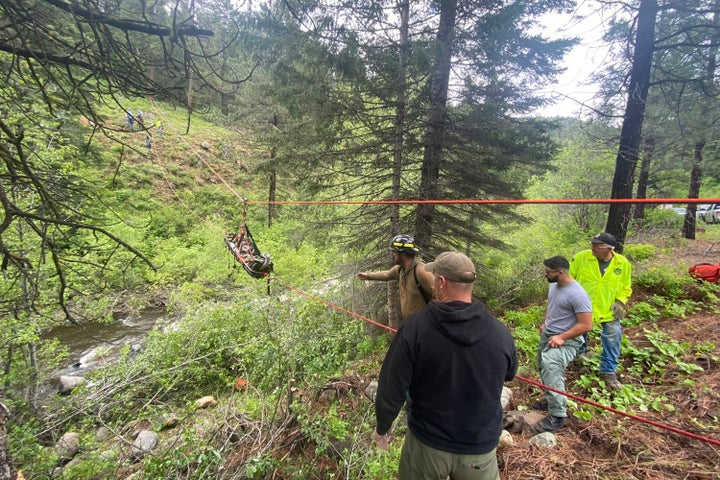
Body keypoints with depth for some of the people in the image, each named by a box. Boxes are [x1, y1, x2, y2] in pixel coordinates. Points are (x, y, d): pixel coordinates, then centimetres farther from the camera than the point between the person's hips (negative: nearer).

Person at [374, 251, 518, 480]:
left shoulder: (414, 327, -25)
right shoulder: (500, 332, -17)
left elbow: (391, 389, -17)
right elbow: (509, 375, 5)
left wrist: (382, 426, 1)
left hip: (426, 443, -1)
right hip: (480, 447, 2)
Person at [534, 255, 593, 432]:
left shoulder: (577, 295, -24)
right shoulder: (553, 285, 2)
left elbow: (586, 325, -23)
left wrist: (561, 338, -23)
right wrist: (544, 324, 12)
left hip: (566, 341, -9)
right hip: (547, 335, 9)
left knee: (551, 369, -28)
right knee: (544, 369, 18)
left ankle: (557, 415, -18)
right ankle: (552, 400, 38)